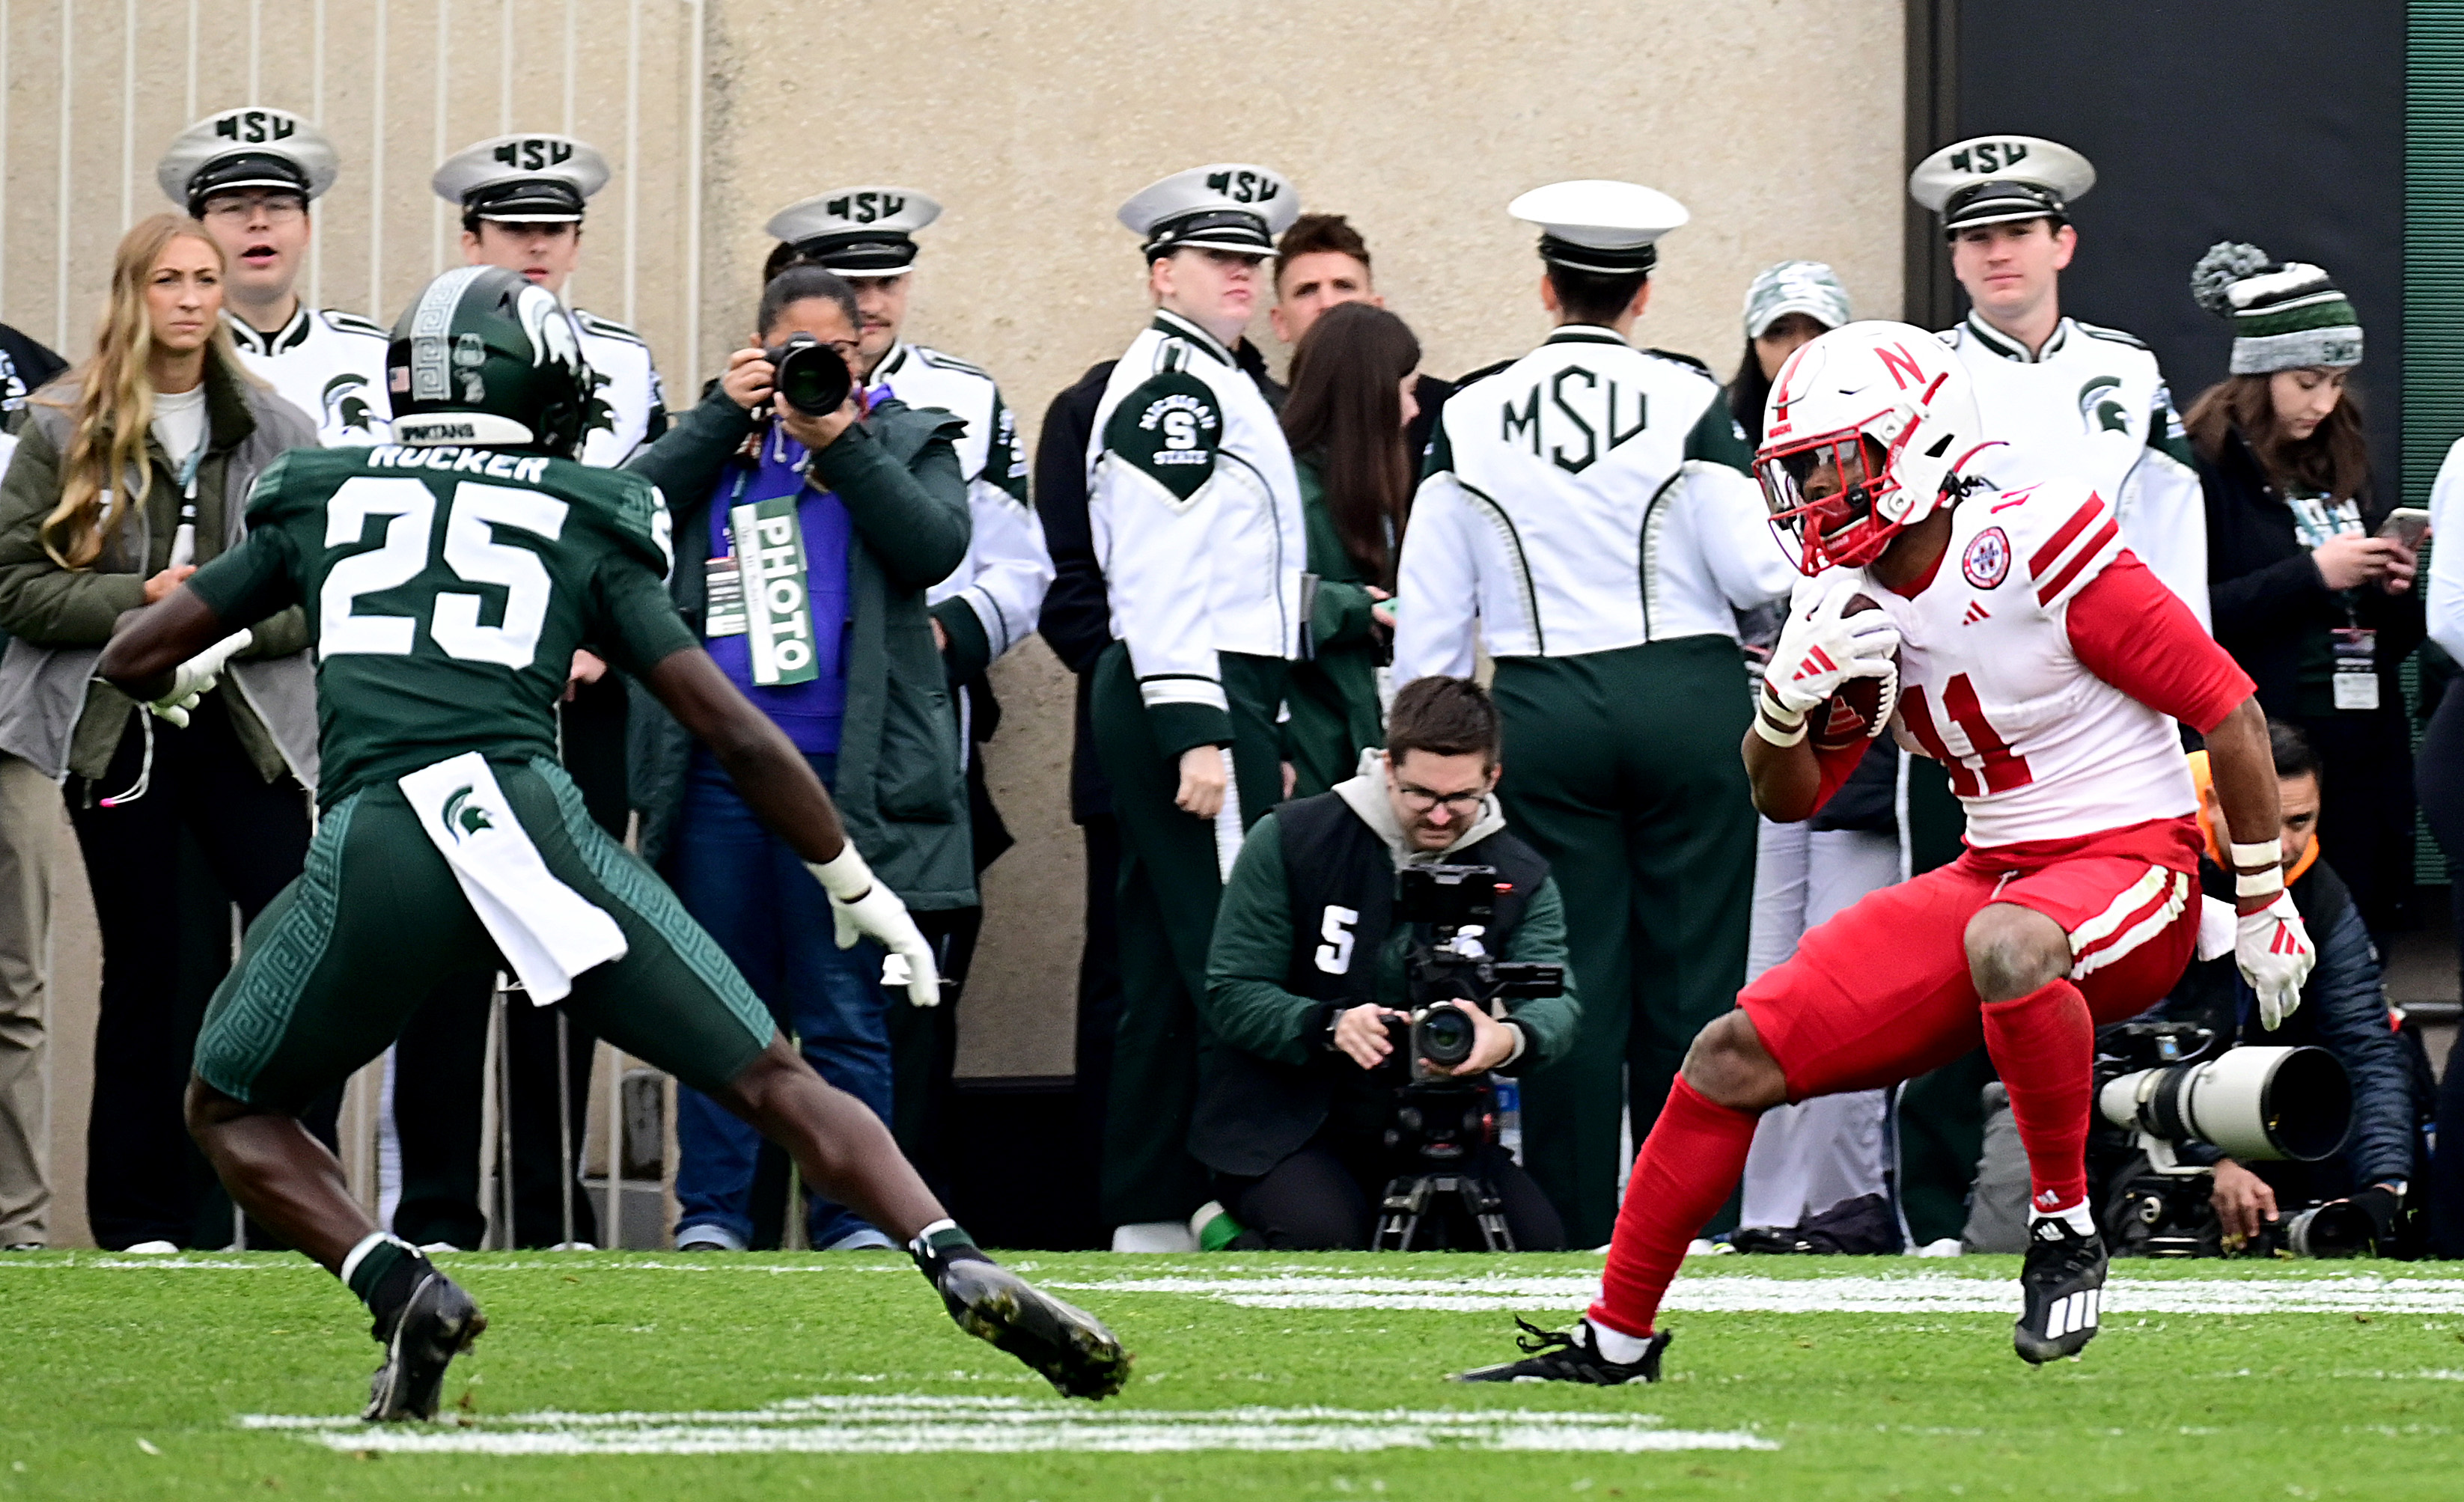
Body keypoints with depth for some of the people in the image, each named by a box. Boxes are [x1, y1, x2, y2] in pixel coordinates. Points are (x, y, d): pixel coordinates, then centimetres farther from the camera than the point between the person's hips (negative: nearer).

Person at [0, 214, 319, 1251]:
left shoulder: (276, 434, 9)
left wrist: (241, 618, -12)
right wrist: (137, 602, -13)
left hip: (247, 727, 1)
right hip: (115, 731, -1)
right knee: (147, 969, 2)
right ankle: (141, 1216, 9)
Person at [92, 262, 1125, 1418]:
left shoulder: (321, 497, 22)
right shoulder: (585, 524, 19)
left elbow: (133, 659, 26)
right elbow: (735, 731, 16)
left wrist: (177, 681, 50)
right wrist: (854, 885, 27)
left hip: (375, 837, 0)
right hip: (533, 814, 0)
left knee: (232, 1107, 22)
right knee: (774, 1082, 11)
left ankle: (402, 1291, -1)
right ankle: (961, 1268, -8)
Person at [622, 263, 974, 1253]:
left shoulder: (906, 440, 12)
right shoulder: (719, 440, 14)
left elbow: (937, 545, -5)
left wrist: (842, 444, -10)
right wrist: (726, 414, -5)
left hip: (845, 777, -1)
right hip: (718, 771, 2)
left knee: (846, 1014, -1)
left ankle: (855, 1216, 4)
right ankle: (711, 1211, 9)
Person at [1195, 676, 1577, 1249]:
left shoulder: (1520, 878, 3)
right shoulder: (1288, 841, -5)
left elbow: (1555, 1002, -14)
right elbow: (1231, 997, -9)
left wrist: (1510, 1040, -40)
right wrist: (1329, 1026, -30)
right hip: (1286, 1124, -3)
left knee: (1539, 1242, -20)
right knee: (1321, 1239, -33)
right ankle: (1227, 1241, 4)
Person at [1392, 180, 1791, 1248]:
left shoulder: (1472, 419, 2)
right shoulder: (1686, 402, -6)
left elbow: (1431, 608, 4)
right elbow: (1756, 575, -9)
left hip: (1542, 715, 2)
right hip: (1685, 698, -2)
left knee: (1575, 979, 4)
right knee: (1690, 978, 4)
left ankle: (1575, 1230, 4)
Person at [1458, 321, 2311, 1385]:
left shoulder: (2032, 548, -18)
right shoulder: (1849, 600, 4)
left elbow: (2229, 710, -13)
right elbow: (1787, 799, 11)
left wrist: (2265, 908, -7)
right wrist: (1792, 692, -12)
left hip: (2128, 857, -7)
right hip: (1991, 874, 7)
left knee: (2006, 943, -42)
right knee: (1737, 1054, -2)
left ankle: (2064, 1228, -21)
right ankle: (1615, 1338, 12)